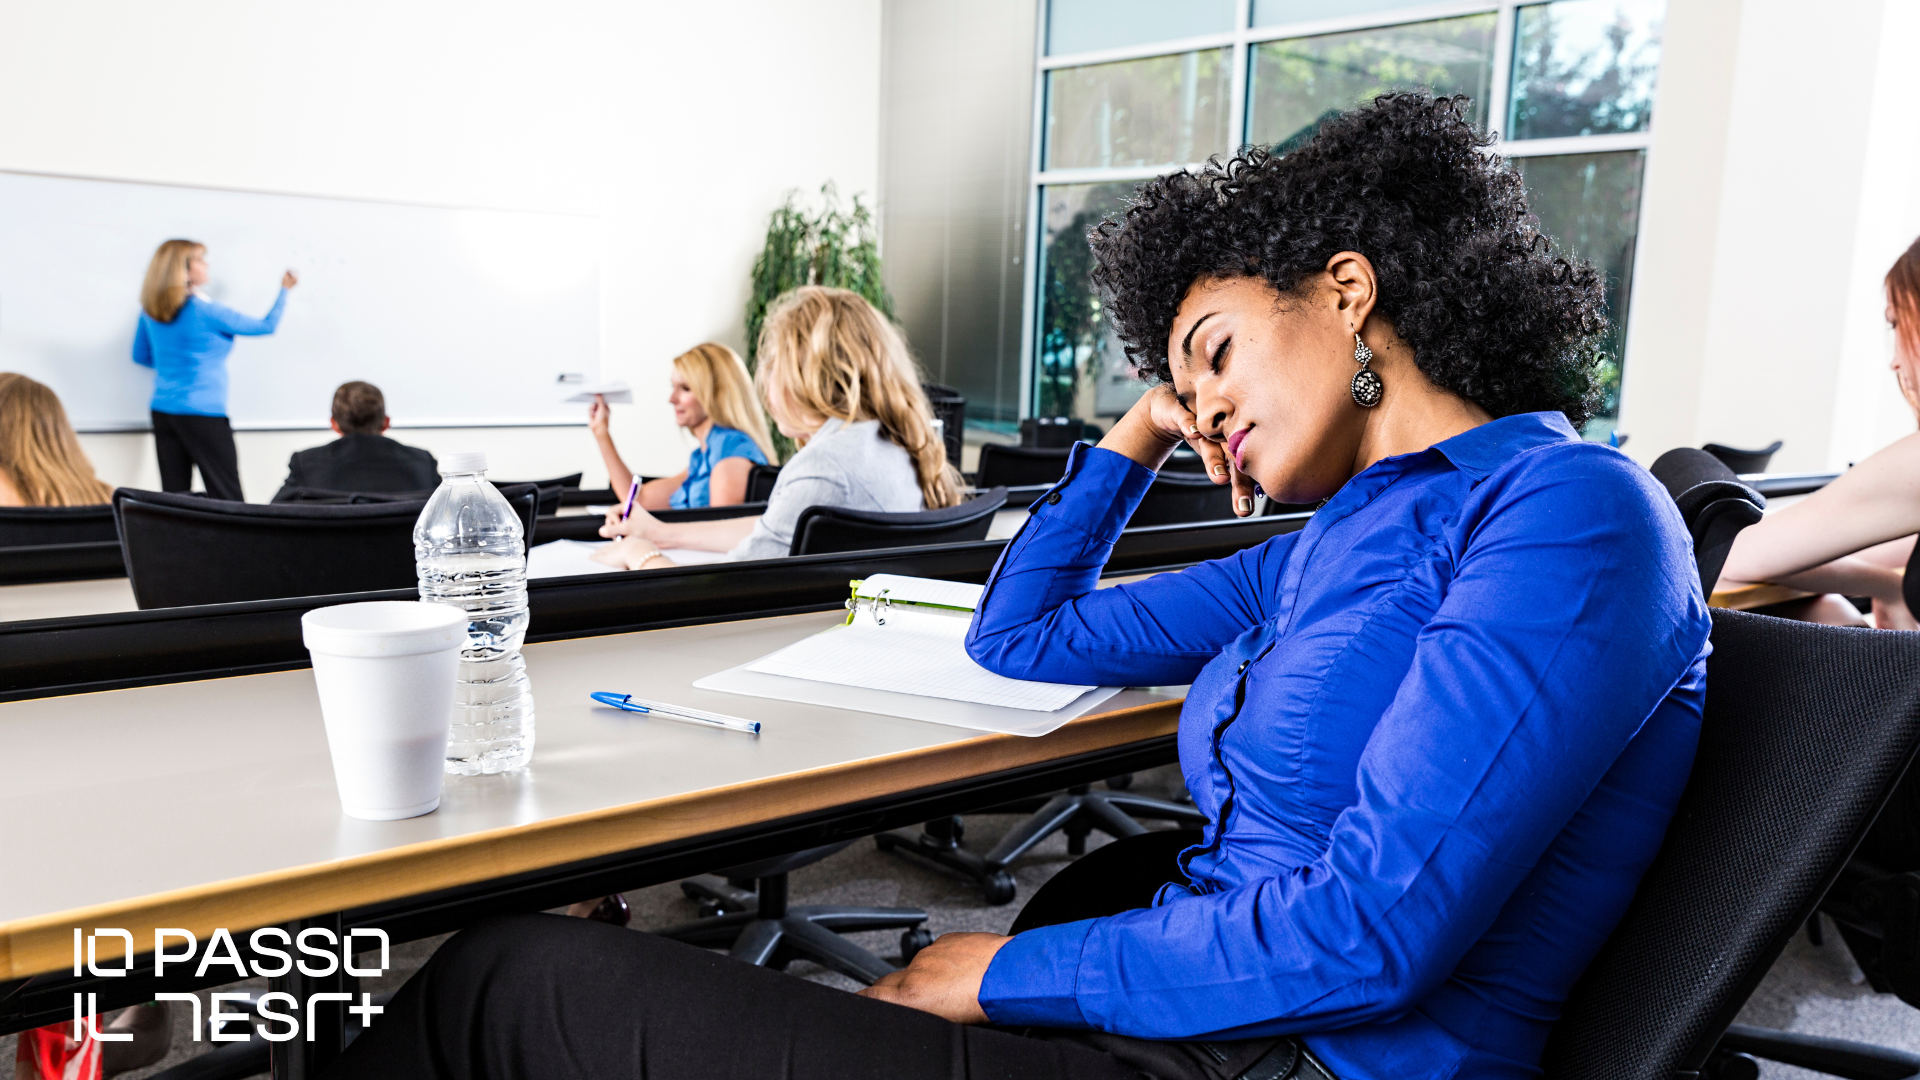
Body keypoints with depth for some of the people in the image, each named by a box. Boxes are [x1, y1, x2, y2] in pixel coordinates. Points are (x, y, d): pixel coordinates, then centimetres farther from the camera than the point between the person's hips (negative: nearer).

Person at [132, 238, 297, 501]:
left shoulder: (150, 312, 7)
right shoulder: (206, 312, -12)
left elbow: (141, 356, 20)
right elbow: (266, 326, -1)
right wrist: (284, 290, 11)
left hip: (163, 409, 7)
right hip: (202, 412, -7)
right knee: (228, 500, -4)